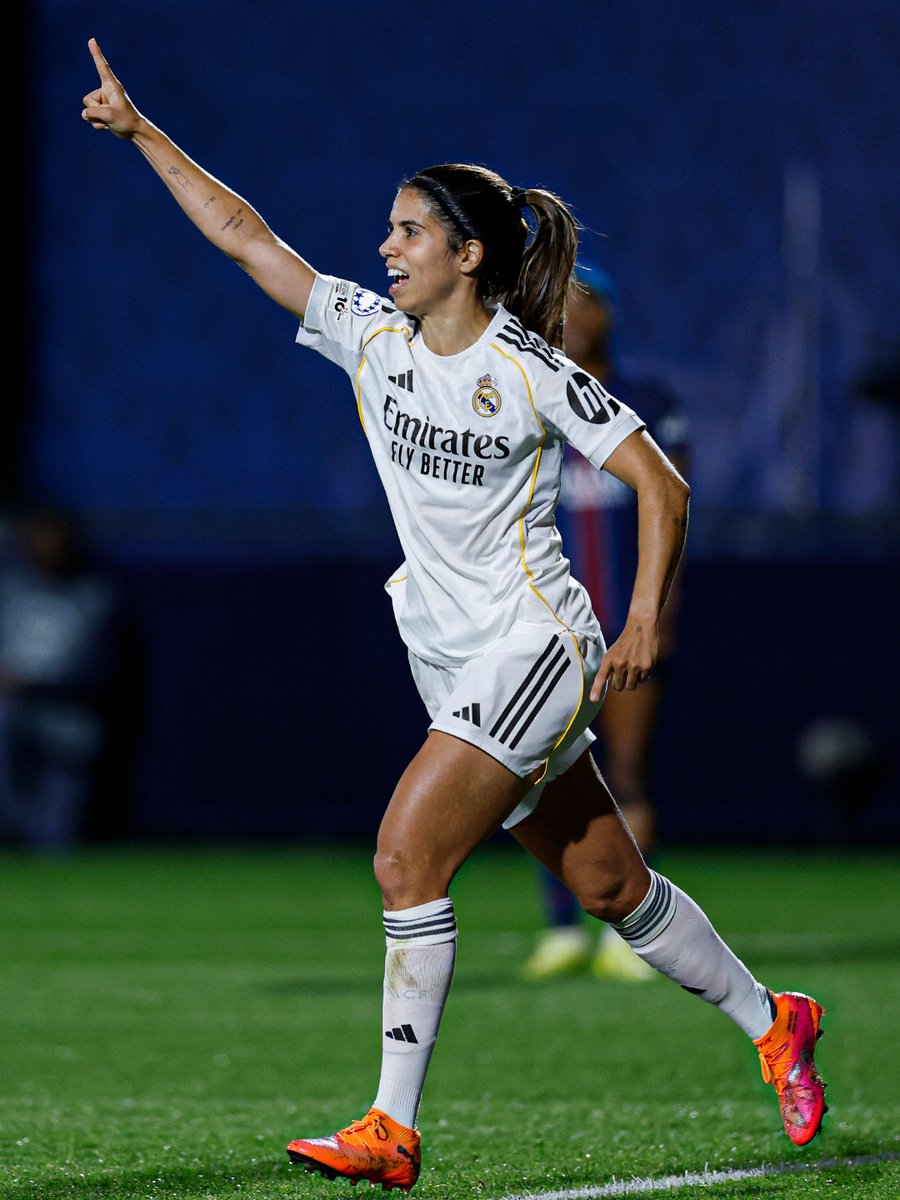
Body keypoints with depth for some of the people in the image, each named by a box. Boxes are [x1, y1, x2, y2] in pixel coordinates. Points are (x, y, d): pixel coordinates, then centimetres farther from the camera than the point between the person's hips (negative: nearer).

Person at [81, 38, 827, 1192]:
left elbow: (659, 482, -9)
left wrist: (644, 619, -17)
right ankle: (771, 1022, 31)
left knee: (407, 854, -18)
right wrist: (141, 130, 2)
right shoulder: (372, 334, 3)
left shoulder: (531, 371, -13)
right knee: (608, 884, 12)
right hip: (452, 662, 6)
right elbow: (243, 232, 5)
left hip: (534, 648, -6)